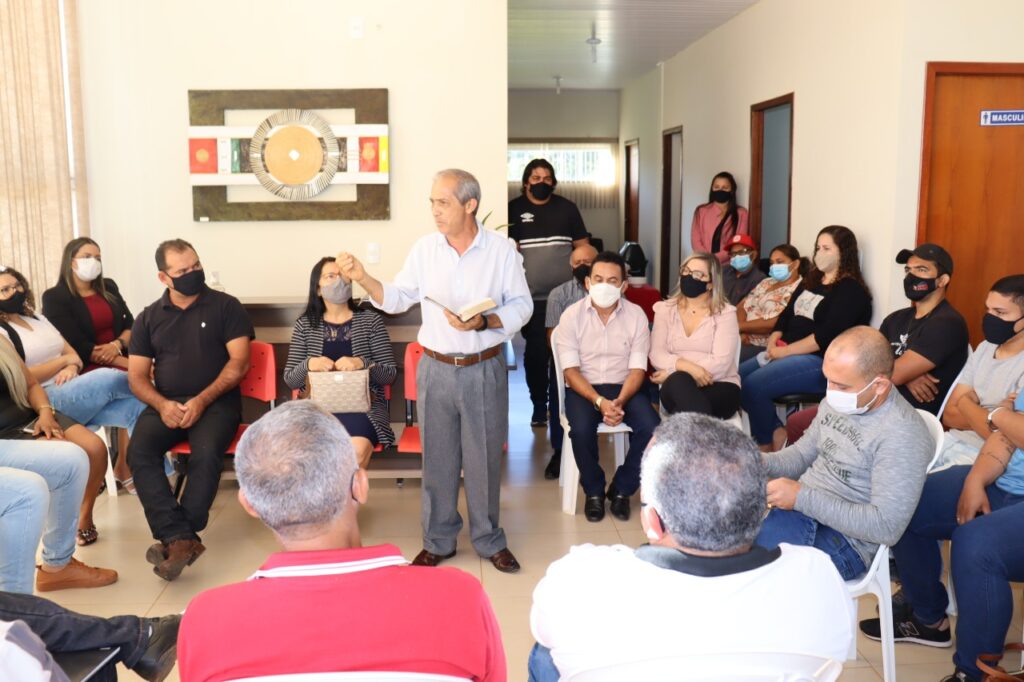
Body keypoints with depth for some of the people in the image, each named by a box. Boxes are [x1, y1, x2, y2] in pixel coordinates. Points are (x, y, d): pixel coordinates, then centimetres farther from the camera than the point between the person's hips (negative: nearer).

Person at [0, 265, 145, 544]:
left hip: (75, 398, 7)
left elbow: (74, 354, 18)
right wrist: (64, 360, -5)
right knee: (107, 378, -32)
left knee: (137, 408, -21)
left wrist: (72, 368, -6)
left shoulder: (39, 320, 22)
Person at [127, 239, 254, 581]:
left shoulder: (225, 306, 4)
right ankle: (183, 539, -29)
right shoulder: (149, 317, 14)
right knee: (138, 452, -26)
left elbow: (239, 361, -4)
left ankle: (175, 539, -21)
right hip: (165, 404, 3)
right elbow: (137, 376, 10)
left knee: (206, 453, -33)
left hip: (216, 401, -3)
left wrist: (202, 401, -15)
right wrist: (161, 405, -11)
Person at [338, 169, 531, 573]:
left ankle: (489, 540, 25)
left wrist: (484, 322, -20)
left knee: (484, 457, 7)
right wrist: (363, 279, -12)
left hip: (484, 370, -2)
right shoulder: (425, 249, 2)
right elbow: (397, 299, 4)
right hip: (436, 369, 2)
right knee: (437, 457, 10)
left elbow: (521, 305, -4)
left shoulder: (502, 250, -5)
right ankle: (438, 541, 26)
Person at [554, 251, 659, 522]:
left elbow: (637, 369, -5)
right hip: (583, 389, -1)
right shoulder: (572, 315, -6)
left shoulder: (636, 315, -2)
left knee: (651, 428, -25)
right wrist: (599, 401, -25)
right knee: (581, 429, -32)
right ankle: (594, 490, -3)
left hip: (624, 388, 2)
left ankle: (622, 489, 0)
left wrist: (620, 401, -23)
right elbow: (570, 371, -10)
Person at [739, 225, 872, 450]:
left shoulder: (851, 291, -8)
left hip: (821, 362, -9)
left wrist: (785, 351, -18)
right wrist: (774, 341, -2)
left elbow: (826, 336, -19)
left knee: (753, 385, -25)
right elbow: (787, 314, 18)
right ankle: (773, 432, 1)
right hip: (787, 353, 9)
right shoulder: (811, 280, 19)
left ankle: (769, 441, -5)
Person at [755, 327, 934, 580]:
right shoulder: (838, 401, 4)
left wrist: (802, 498, -23)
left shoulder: (902, 435, -20)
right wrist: (761, 463, -4)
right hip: (800, 505, 8)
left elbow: (886, 527, -22)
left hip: (845, 539, -7)